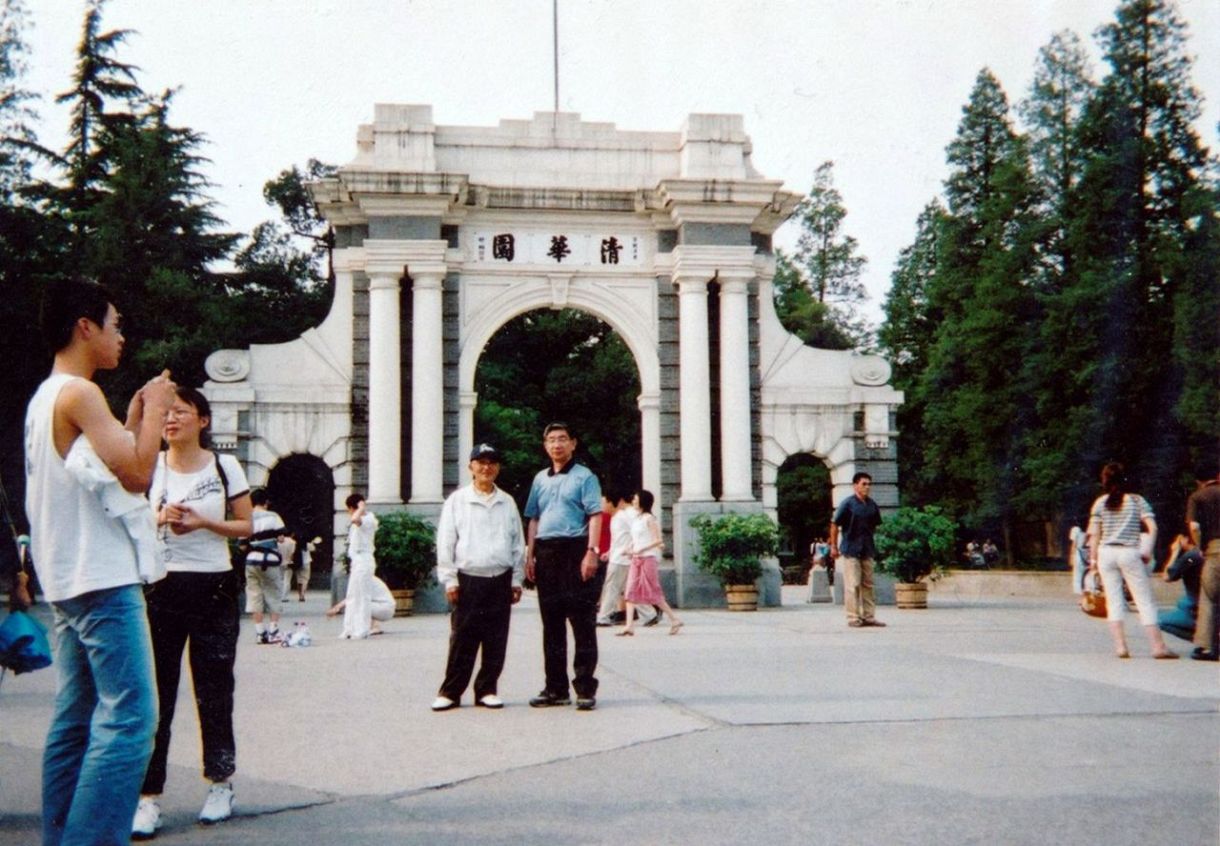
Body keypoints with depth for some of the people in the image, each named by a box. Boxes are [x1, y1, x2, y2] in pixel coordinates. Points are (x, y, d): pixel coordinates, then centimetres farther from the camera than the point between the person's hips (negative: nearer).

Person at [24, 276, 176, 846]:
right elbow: (136, 475, -18)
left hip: (68, 582, 10)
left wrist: (134, 417, 18)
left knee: (76, 720, 12)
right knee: (129, 717, -12)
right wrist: (154, 410, -5)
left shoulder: (46, 397, 18)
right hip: (102, 580, -10)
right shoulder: (79, 393, -12)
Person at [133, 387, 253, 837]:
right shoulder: (148, 465, 3)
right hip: (160, 586, 1)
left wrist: (203, 522, -12)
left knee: (213, 691, 8)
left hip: (213, 587, 0)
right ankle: (148, 797, 2)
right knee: (154, 694, -2)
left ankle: (220, 784, 22)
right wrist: (159, 518, -11)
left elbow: (245, 526, 4)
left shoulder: (225, 466, 1)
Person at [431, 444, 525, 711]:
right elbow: (445, 543, 2)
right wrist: (449, 580, -4)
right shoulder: (457, 501, 4)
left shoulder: (507, 503, 12)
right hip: (468, 580, -3)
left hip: (500, 581, 3)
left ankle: (487, 690, 16)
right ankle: (450, 692, 6)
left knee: (495, 642, 5)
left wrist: (516, 580, 9)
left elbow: (518, 543, 13)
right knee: (462, 641, -3)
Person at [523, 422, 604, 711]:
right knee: (551, 622, 9)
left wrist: (591, 552, -17)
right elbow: (534, 519, 19)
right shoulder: (540, 479, 18)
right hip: (546, 553, 6)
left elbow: (595, 516, -7)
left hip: (575, 550, -6)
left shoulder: (584, 477, 1)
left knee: (582, 621, -4)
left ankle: (585, 688, 1)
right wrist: (529, 556, 11)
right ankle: (556, 688, 16)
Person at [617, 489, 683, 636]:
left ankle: (674, 619, 9)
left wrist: (640, 550, -20)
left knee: (653, 592, -3)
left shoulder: (649, 519, -9)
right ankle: (628, 627, -4)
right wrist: (630, 549, 3)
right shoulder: (636, 519, 14)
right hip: (636, 559, 8)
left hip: (648, 558, -8)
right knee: (631, 591, -1)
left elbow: (658, 540, -14)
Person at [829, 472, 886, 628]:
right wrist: (834, 547, -6)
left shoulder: (872, 505, 6)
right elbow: (835, 525, -6)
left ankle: (869, 616, 14)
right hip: (850, 550, -6)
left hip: (867, 550, 6)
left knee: (868, 584, 9)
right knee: (852, 585, -5)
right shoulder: (848, 504, -9)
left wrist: (869, 542, 16)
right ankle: (853, 617, 0)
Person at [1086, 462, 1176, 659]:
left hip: (1106, 553, 1)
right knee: (1145, 600, 3)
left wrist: (1093, 558, 7)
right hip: (1129, 554, -1)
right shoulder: (1137, 500, 2)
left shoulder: (1100, 503, 4)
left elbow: (1094, 534, 0)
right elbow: (1152, 528, -6)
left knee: (1113, 600, 5)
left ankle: (1120, 646, -1)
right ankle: (1158, 646, 0)